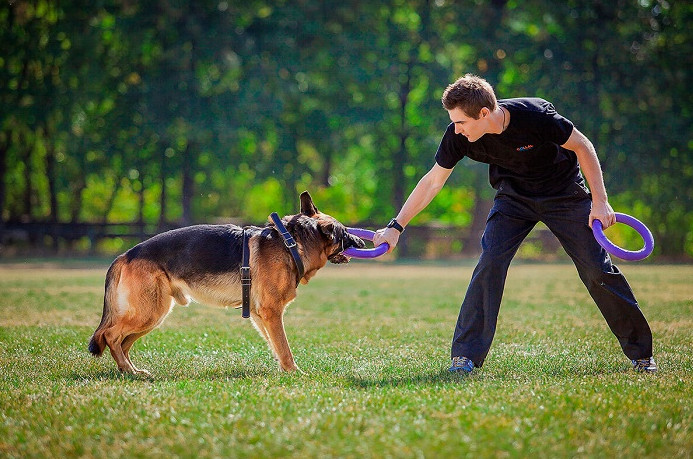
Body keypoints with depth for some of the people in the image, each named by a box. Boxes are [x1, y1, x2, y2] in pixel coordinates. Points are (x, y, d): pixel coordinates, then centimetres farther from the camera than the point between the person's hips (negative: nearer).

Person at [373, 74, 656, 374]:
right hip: (513, 197, 3)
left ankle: (640, 352, 11)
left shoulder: (534, 115, -33)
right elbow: (433, 181, -8)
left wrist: (600, 201, -19)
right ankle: (465, 356, -12)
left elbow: (582, 146, -18)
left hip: (564, 194, -2)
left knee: (597, 269, -5)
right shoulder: (458, 136, -21)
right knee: (490, 262, -19)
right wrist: (395, 227, -8)